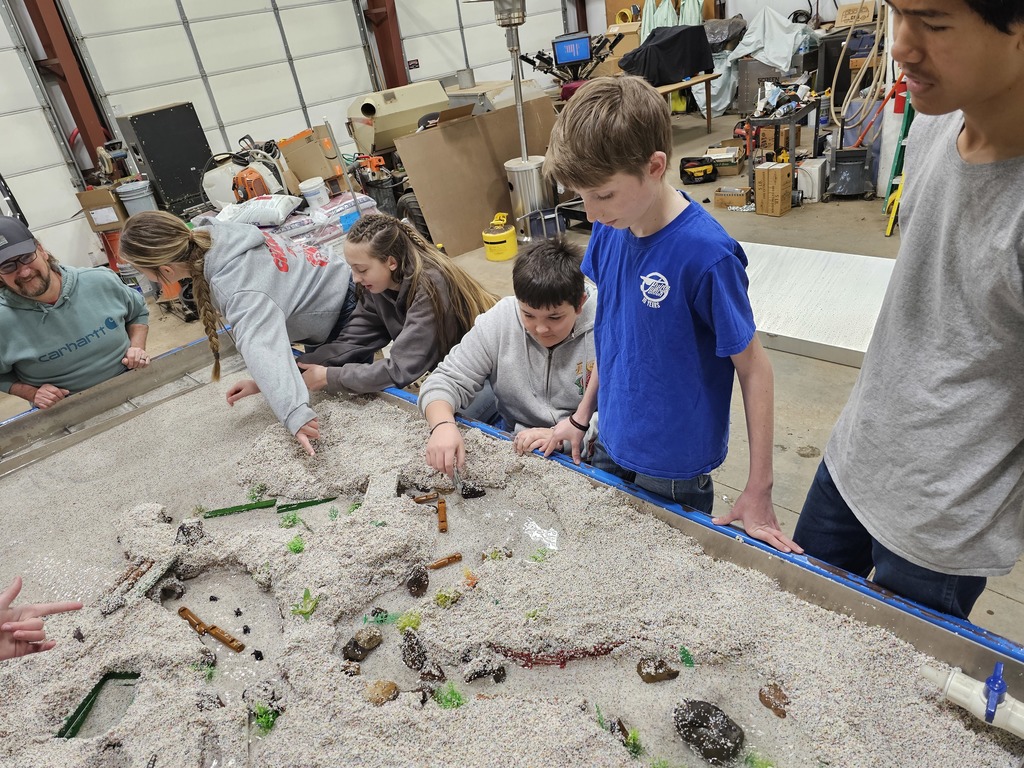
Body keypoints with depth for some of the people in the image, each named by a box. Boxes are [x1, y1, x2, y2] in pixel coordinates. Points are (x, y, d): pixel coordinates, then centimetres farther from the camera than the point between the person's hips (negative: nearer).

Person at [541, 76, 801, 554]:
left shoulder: (706, 255, -26)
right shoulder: (610, 230, -7)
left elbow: (754, 369, -17)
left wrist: (758, 492, -13)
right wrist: (582, 416, 9)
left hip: (674, 470, -6)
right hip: (610, 447, 6)